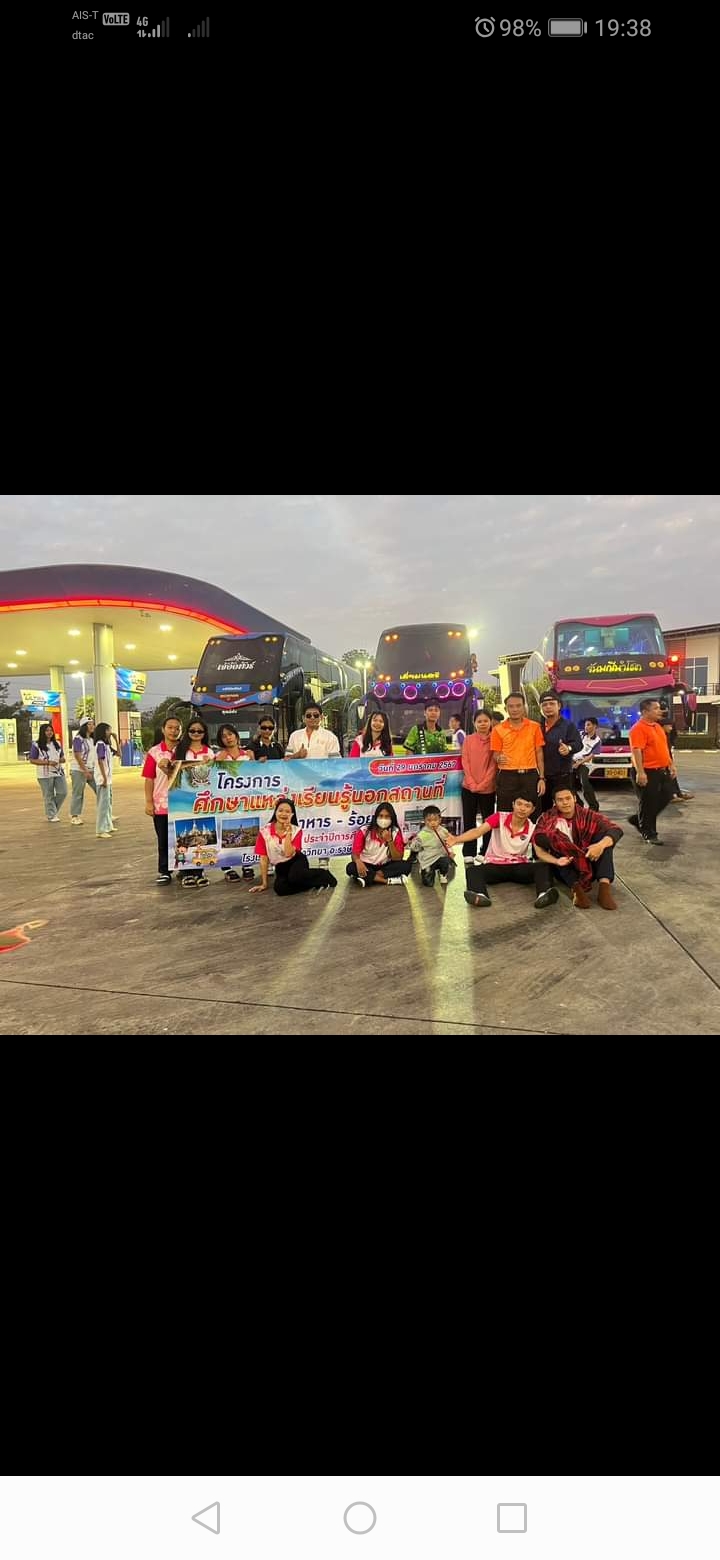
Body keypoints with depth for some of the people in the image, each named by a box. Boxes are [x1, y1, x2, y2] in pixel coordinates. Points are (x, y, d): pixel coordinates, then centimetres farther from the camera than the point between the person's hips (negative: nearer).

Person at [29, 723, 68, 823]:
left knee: (63, 792, 0)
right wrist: (48, 762, -17)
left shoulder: (57, 744, 13)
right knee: (49, 796, 0)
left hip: (58, 772, 5)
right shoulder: (36, 745, -5)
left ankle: (54, 810, 23)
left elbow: (62, 757, 21)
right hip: (45, 774, -5)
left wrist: (62, 759, -5)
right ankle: (51, 815, 12)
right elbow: (32, 760, -8)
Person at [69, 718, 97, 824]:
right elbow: (78, 756, -15)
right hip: (79, 770, -7)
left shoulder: (92, 739, 11)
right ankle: (74, 816, 8)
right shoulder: (78, 739, -10)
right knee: (78, 794, -1)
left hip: (91, 770, 7)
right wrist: (85, 771, -17)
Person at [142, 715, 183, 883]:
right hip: (161, 804, 0)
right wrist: (149, 802, -5)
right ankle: (164, 872, 16)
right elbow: (149, 779, 0)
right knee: (164, 840, 7)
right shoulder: (154, 752, 0)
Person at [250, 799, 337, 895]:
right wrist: (264, 883, -4)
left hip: (296, 861, -2)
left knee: (294, 877, -38)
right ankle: (316, 881, -10)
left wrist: (288, 831, -25)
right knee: (280, 889, -30)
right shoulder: (265, 831, -8)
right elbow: (264, 858, -5)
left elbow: (288, 853, -23)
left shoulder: (296, 830, -9)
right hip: (281, 867, 2)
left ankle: (322, 874, -7)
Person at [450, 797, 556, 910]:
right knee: (472, 870, -30)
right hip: (494, 865, -1)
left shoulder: (532, 828, -3)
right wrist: (455, 840, -39)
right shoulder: (499, 818, -9)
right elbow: (478, 831, -22)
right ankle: (480, 896, -59)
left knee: (542, 867, -27)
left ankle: (543, 895, -55)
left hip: (519, 866, 1)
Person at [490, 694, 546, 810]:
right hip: (507, 777, -1)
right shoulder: (498, 729, 3)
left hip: (530, 776, 1)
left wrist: (541, 778, 2)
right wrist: (499, 759, -19)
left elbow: (539, 753, 7)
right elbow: (496, 755, 6)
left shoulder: (534, 727, 6)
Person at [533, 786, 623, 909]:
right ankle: (576, 888, -38)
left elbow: (617, 829, -14)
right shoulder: (547, 819, -4)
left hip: (589, 866, 2)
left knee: (605, 833, -16)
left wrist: (601, 845, -34)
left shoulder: (587, 815, -2)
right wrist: (556, 861, -35)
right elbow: (539, 850, -16)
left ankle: (604, 886, -33)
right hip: (564, 870, -1)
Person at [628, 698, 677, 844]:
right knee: (648, 803, 0)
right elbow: (636, 751, -23)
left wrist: (671, 765, 20)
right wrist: (640, 772, -29)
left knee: (666, 796, 14)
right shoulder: (639, 728, -15)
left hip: (662, 771, 9)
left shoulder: (657, 726, 15)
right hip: (647, 772, -9)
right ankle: (649, 835, 10)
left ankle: (638, 819, 27)